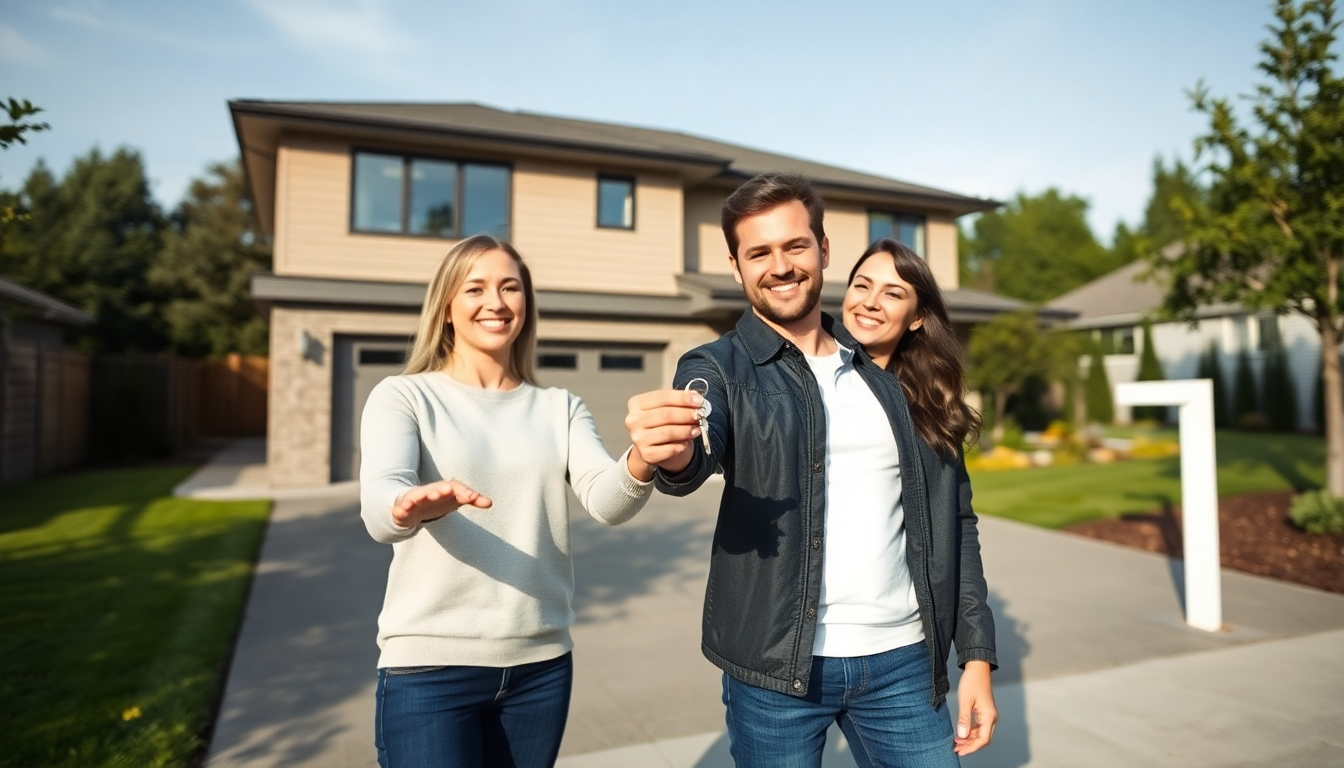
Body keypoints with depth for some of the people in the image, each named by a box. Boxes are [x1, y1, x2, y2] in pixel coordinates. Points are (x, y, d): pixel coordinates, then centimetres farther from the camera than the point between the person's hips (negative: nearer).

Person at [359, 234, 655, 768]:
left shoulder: (560, 408, 4)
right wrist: (413, 505, -44)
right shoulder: (403, 396, -4)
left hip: (541, 664, 3)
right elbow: (378, 507, -21)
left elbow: (605, 500, -12)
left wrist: (642, 464, -34)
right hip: (430, 665, -3)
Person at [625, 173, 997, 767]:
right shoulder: (719, 368, -3)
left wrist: (976, 653, 4)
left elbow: (952, 517, 8)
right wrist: (676, 456, -47)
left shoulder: (893, 375, 5)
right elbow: (698, 454, -24)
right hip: (776, 670, -2)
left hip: (903, 661, 3)